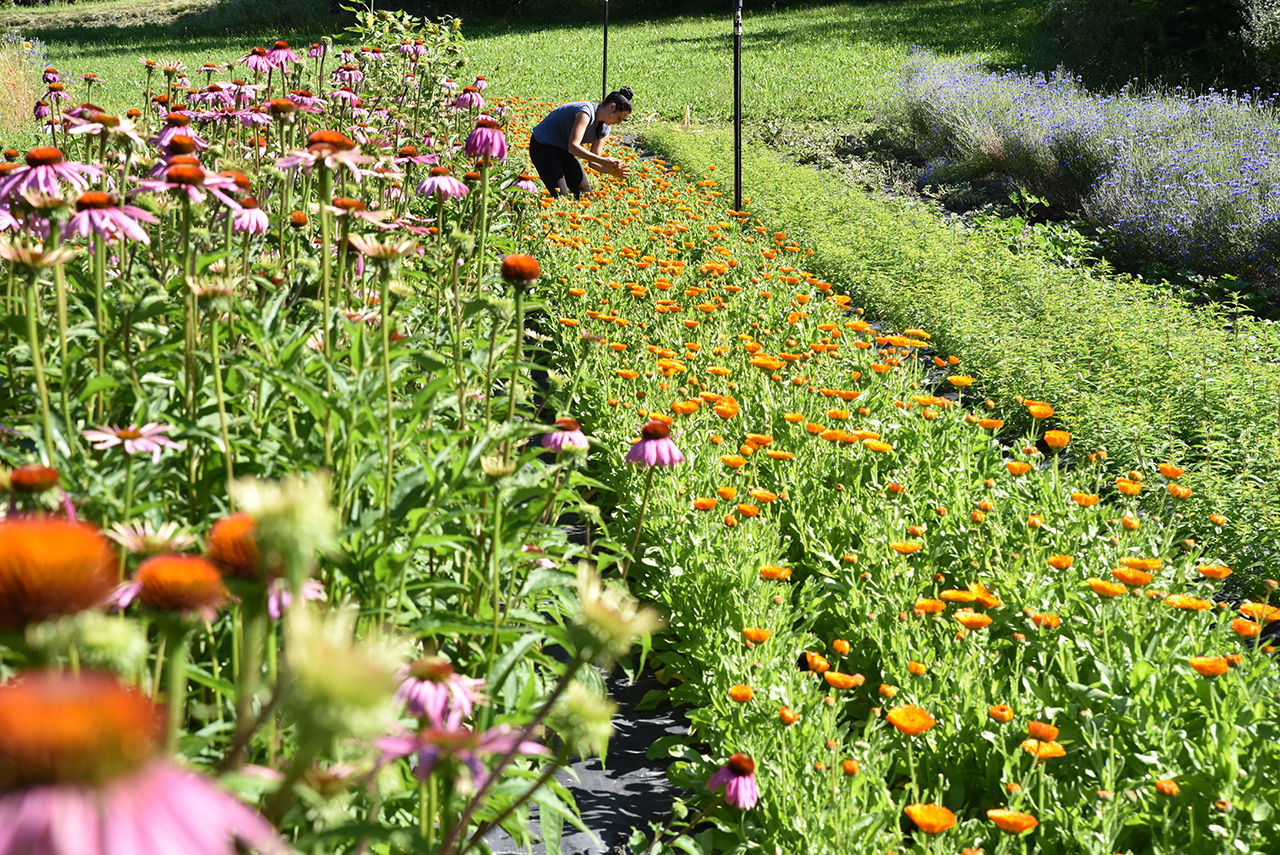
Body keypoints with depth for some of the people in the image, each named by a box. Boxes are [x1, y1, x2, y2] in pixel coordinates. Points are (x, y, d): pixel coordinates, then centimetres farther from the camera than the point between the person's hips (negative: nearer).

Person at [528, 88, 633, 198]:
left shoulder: (604, 129, -2)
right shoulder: (586, 111, -29)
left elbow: (593, 161, 0)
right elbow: (573, 147, -37)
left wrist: (612, 171, -19)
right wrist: (604, 161, -39)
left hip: (564, 149, 9)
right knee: (561, 196, -19)